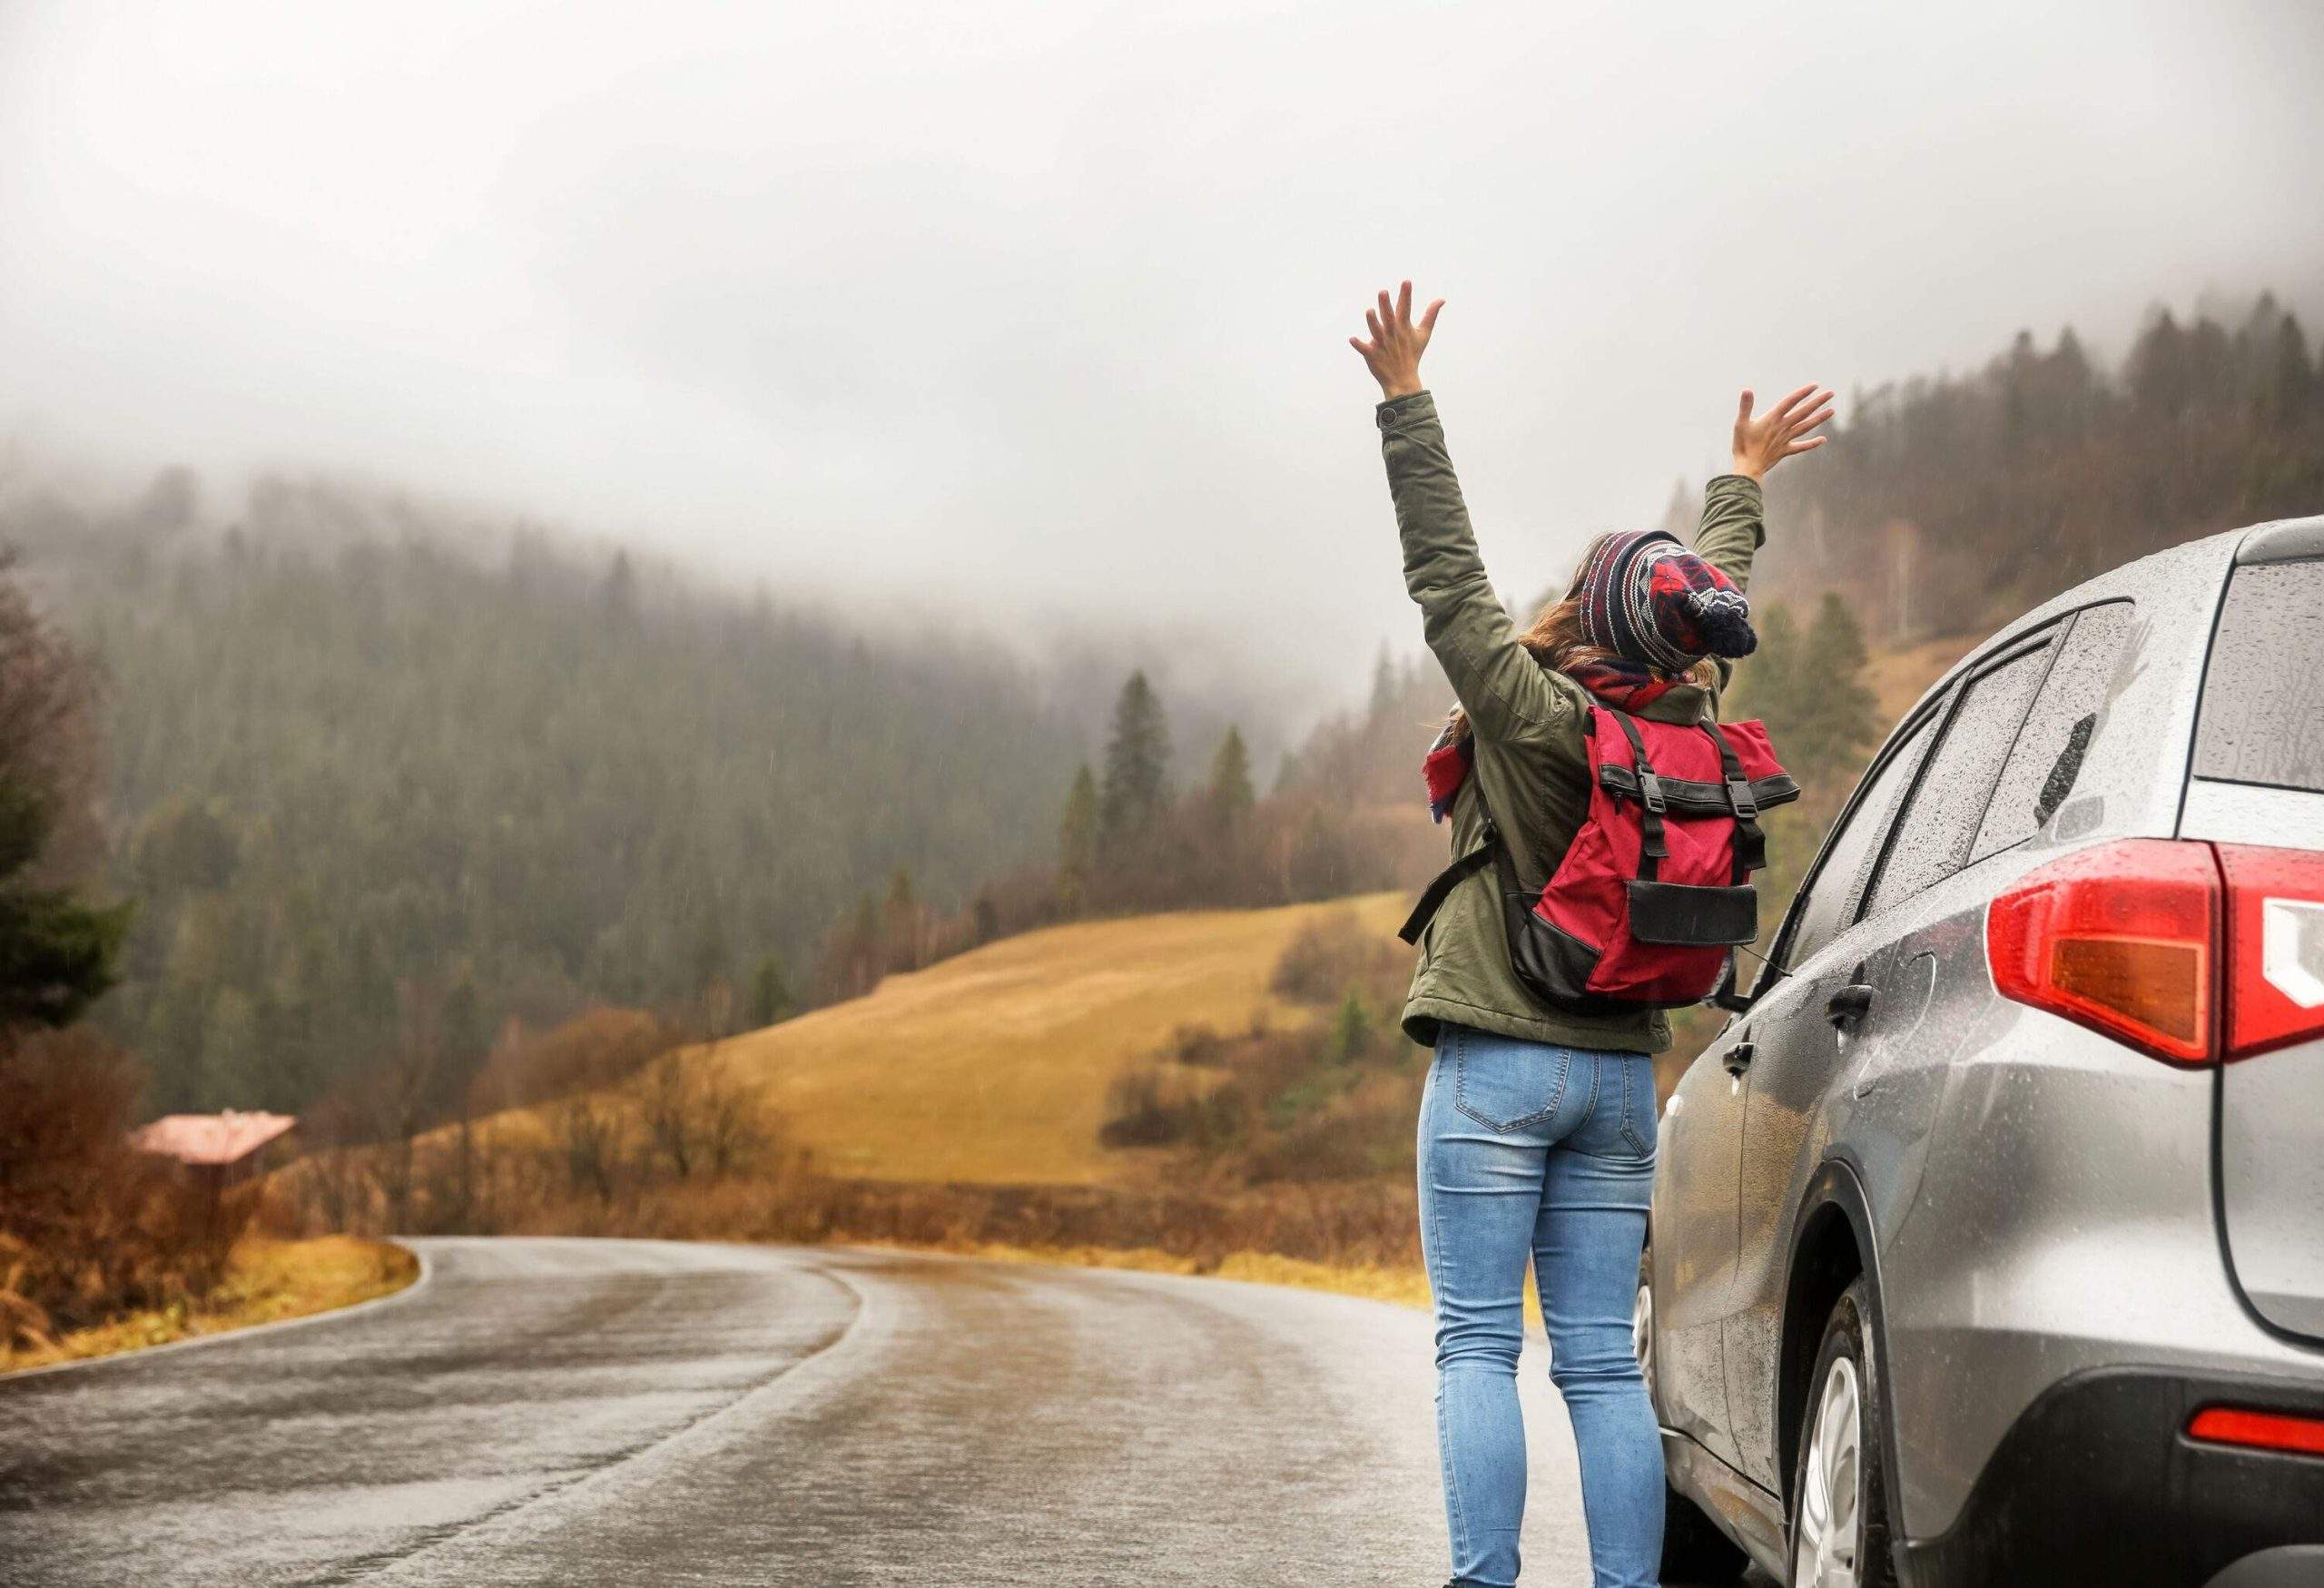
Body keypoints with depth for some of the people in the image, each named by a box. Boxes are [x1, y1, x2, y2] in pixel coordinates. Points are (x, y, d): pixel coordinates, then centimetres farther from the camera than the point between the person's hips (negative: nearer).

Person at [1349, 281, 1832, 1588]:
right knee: (1603, 1360, 6)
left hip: (1497, 1065, -5)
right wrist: (1743, 485, 39)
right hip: (1620, 1075, 6)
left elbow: (1444, 567, -10)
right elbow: (1716, 616, 22)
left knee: (1478, 1346, -4)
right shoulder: (1688, 722, 4)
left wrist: (1405, 398, -5)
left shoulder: (1532, 713, -12)